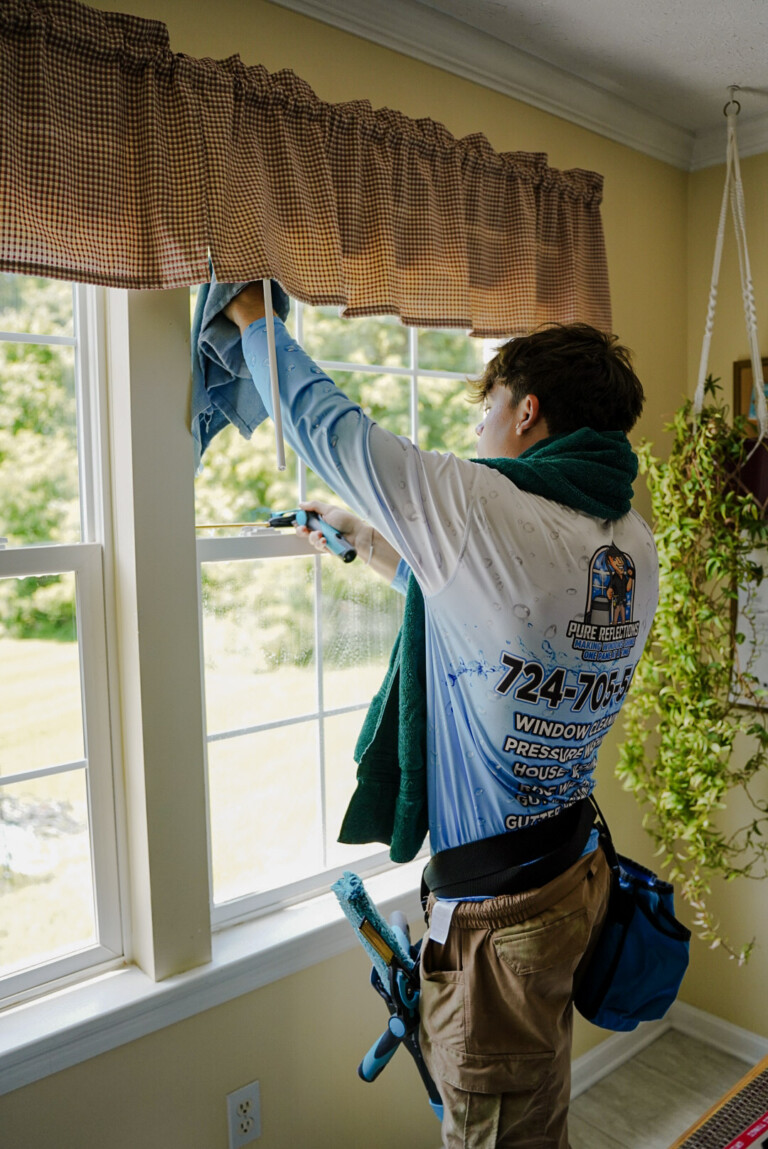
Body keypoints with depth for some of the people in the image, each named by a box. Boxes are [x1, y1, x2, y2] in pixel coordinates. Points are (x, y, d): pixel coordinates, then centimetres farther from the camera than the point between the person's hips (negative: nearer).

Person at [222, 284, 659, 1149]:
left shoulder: (486, 510, -24)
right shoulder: (634, 545, 0)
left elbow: (326, 423, -11)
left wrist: (253, 316, 7)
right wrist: (366, 539, 24)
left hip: (497, 911, -7)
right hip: (573, 875, 8)